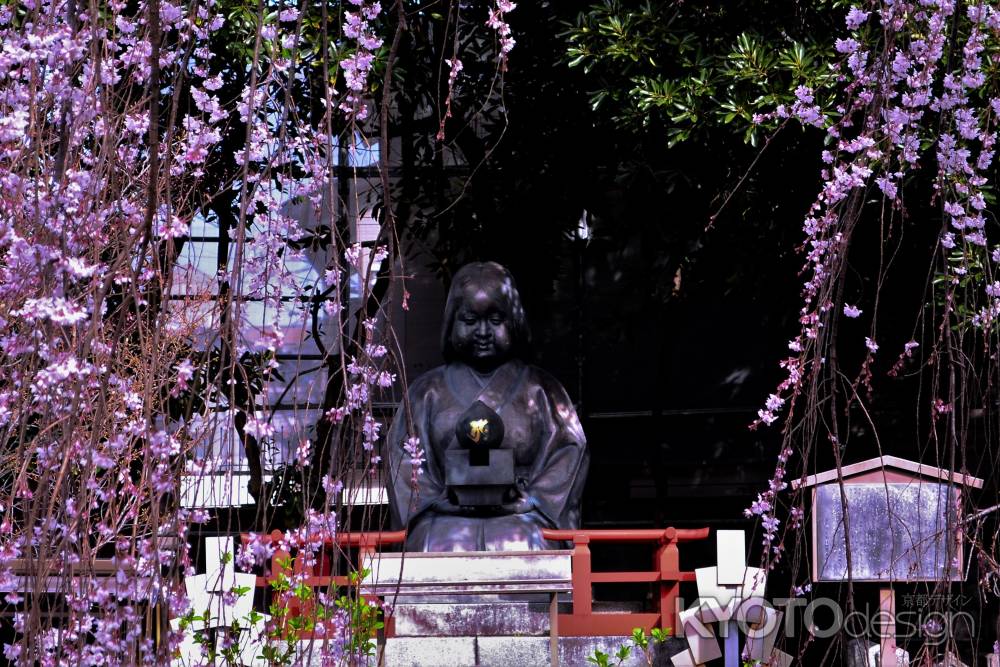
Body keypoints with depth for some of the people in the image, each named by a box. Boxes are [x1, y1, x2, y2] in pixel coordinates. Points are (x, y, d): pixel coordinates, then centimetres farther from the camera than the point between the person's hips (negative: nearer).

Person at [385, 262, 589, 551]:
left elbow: (568, 452, 9)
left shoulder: (541, 390, 17)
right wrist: (444, 500, -5)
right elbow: (404, 460, 11)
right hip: (447, 521, 0)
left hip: (520, 519, 0)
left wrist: (527, 501, -6)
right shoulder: (428, 391, 19)